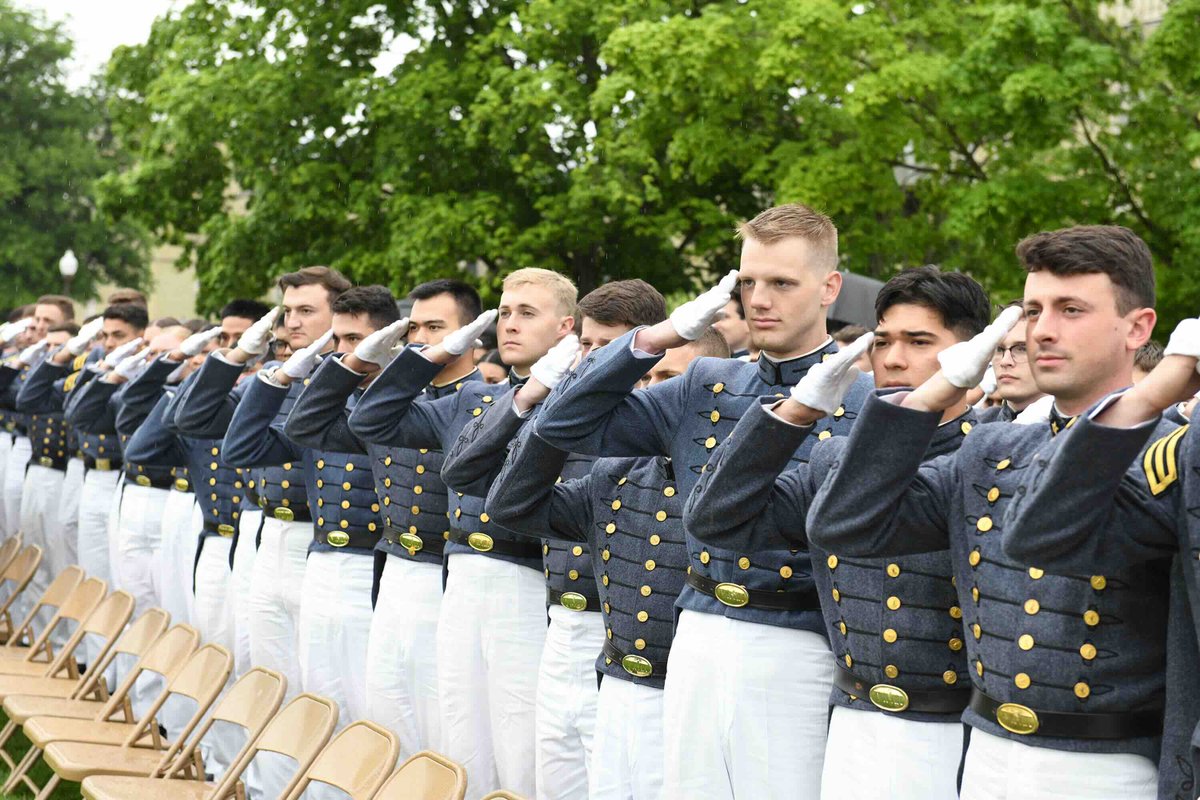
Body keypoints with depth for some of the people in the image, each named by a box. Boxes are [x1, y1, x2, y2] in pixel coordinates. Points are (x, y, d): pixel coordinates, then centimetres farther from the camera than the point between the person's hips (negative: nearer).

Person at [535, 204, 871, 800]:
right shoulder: (706, 388, 12)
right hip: (698, 643, 5)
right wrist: (657, 337, 3)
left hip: (797, 656, -5)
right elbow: (565, 422, 12)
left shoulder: (867, 400, -5)